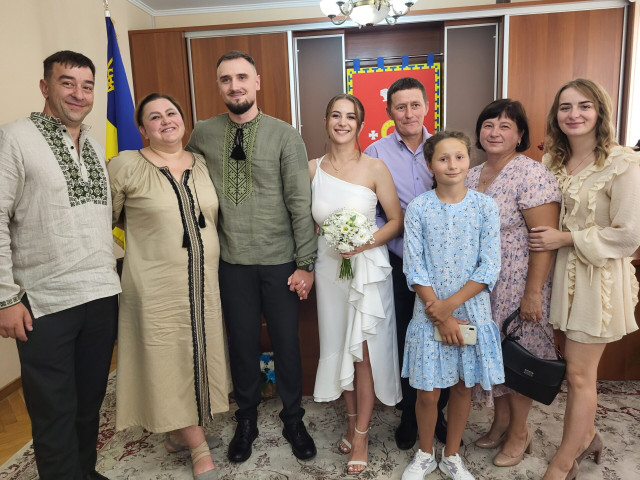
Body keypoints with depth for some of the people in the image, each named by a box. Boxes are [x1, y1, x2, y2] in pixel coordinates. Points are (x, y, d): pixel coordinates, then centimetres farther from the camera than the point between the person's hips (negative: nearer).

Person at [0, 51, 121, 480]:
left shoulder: (96, 146, 12)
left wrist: (111, 274, 11)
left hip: (103, 295, 6)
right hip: (45, 304, -5)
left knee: (91, 400, 18)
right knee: (55, 411, 7)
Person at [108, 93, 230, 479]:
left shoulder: (203, 164, 6)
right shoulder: (125, 166, -7)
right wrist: (142, 245, 3)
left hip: (204, 283, 5)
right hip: (157, 288, -4)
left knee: (198, 356, 14)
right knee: (170, 362, 5)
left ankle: (180, 432, 38)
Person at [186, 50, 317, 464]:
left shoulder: (285, 135, -6)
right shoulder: (203, 135, 2)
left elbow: (301, 203, -7)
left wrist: (306, 264, -9)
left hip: (280, 260, -1)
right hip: (233, 262, 2)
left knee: (287, 342, 11)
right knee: (242, 342, 14)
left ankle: (293, 419, 35)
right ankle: (247, 420, 38)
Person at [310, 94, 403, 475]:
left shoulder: (375, 168, -7)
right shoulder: (313, 169, 1)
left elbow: (397, 221, -5)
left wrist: (364, 243, -19)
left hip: (368, 267, -3)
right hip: (329, 268, 3)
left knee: (365, 351, 3)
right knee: (339, 348, 13)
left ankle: (362, 434, 22)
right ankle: (352, 419, 35)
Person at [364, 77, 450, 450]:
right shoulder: (376, 153, -2)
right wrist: (397, 239, -15)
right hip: (399, 262, -1)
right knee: (403, 339, 10)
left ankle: (437, 411, 32)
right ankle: (409, 414, 30)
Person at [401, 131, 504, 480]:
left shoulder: (485, 207, -3)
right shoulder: (418, 208, -4)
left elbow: (489, 267, -6)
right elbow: (413, 267, -7)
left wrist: (450, 304, -15)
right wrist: (440, 316, -12)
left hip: (472, 311, 1)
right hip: (429, 313, -1)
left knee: (463, 386, 13)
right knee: (428, 392, 6)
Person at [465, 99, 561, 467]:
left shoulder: (532, 174, -14)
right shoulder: (471, 176, 8)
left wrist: (533, 293, -20)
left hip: (517, 285, -6)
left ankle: (519, 433, 28)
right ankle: (501, 422, 35)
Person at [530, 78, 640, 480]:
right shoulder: (553, 161, 6)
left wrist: (565, 238, -15)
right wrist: (544, 237, 0)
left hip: (599, 277, -5)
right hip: (563, 271, 6)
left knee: (579, 375, 5)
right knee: (579, 368, 18)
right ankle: (587, 436, 41)